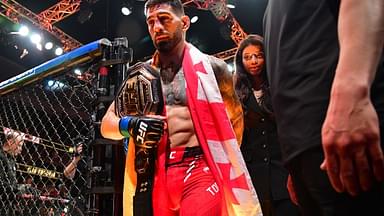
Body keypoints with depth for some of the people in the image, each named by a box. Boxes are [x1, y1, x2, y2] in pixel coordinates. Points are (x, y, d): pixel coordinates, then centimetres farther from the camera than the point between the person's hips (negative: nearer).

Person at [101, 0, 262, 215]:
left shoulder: (211, 67, 5)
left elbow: (236, 117, 16)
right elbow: (107, 125, 14)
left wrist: (226, 161, 9)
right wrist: (129, 125, -8)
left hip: (201, 170, -3)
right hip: (156, 176, 3)